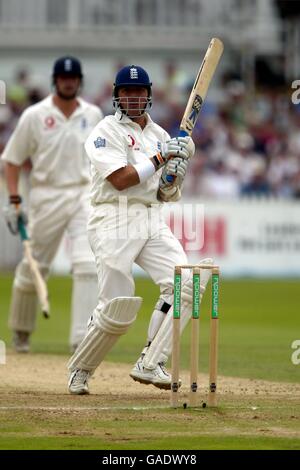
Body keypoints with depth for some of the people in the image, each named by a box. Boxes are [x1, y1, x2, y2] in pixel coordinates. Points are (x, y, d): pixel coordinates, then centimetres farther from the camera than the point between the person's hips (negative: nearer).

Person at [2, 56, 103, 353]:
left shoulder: (93, 115, 7)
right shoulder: (35, 116, -3)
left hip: (84, 194, 2)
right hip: (46, 195, -2)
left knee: (87, 265, -15)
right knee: (33, 267, 6)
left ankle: (82, 339, -17)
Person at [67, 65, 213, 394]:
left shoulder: (160, 135, 17)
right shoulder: (106, 131, -2)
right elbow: (120, 180, -16)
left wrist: (173, 179, -5)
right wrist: (160, 157, -14)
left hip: (152, 221, 6)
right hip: (115, 221, -6)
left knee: (184, 281, -15)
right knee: (117, 309, -10)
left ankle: (150, 364, -11)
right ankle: (80, 370, 13)